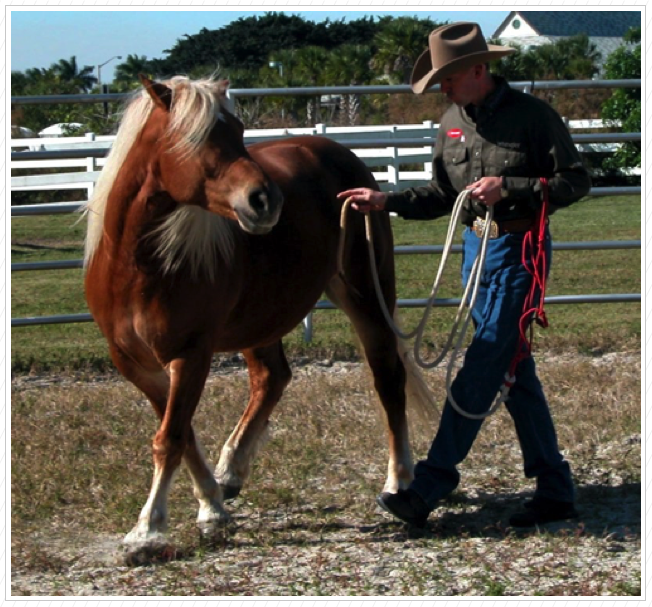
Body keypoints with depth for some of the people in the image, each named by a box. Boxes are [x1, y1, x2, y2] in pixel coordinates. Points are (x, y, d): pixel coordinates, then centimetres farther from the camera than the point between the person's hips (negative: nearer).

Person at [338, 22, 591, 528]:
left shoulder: (533, 116, -12)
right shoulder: (453, 122, 8)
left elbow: (576, 182, -12)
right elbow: (442, 196, 13)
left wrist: (508, 188, -22)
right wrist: (387, 201, -2)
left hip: (517, 249, -8)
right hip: (476, 248, 8)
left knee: (481, 369, -9)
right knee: (515, 371, 10)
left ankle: (430, 485, -9)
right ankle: (555, 490, 16)